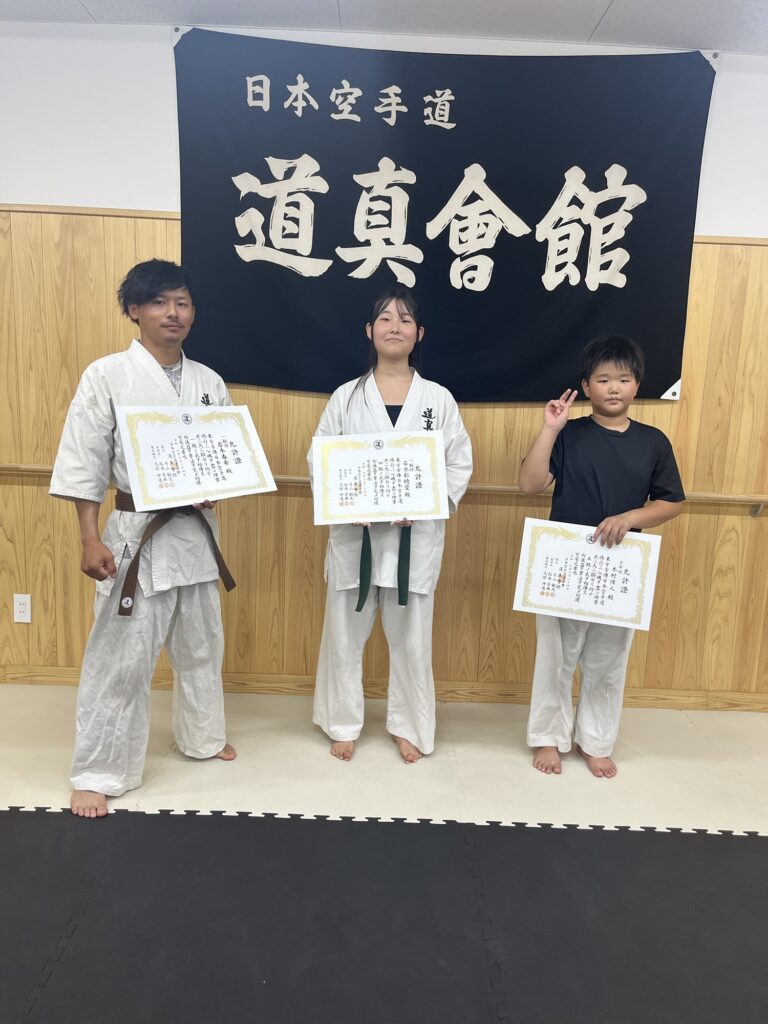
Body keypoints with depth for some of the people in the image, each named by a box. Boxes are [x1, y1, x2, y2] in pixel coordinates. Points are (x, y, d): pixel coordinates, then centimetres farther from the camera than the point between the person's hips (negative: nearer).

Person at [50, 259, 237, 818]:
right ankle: (98, 772, 18)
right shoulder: (106, 375, -8)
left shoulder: (210, 382, 5)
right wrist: (91, 540, -13)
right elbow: (83, 463, -9)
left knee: (202, 644, 18)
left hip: (197, 531, 5)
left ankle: (203, 736, 40)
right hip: (136, 532, -4)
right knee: (120, 656, 0)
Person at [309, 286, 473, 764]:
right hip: (354, 531, 0)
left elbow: (460, 465, 3)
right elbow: (319, 460, 3)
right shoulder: (346, 397, 3)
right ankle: (343, 723, 31)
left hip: (416, 534, 0)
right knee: (345, 633, 10)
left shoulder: (439, 398, 3)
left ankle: (410, 726, 31)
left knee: (411, 637, 10)